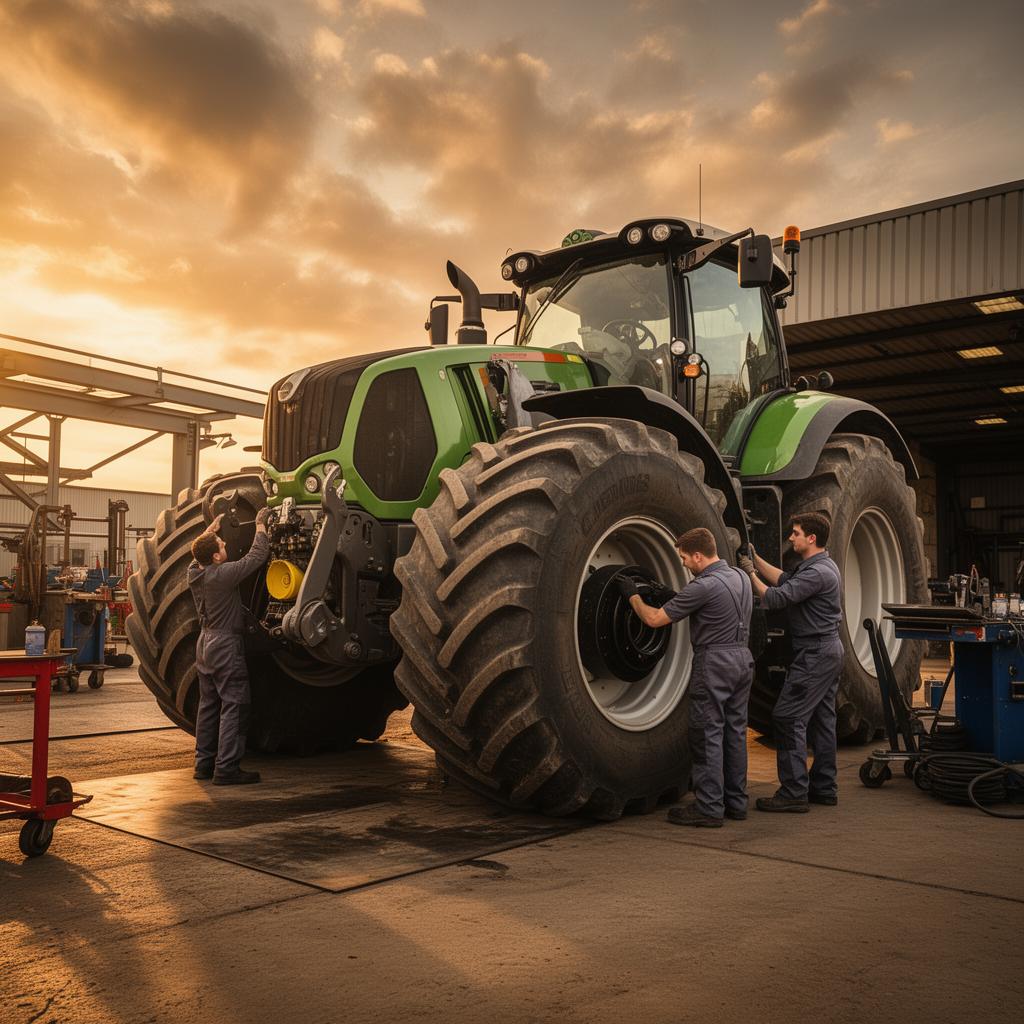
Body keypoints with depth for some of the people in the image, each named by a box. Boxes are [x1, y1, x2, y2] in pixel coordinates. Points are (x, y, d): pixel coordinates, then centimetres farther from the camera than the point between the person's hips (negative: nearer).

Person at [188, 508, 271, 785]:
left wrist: (213, 526, 29)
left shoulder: (194, 572, 1)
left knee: (208, 705, 15)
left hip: (205, 644, 9)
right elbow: (257, 555, -14)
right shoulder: (223, 574, -21)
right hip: (226, 646, -9)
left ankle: (204, 763, 20)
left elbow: (199, 551, 24)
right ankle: (227, 768, -8)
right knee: (234, 705, -5)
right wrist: (260, 525, -2)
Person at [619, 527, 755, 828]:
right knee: (735, 732, 13)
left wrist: (632, 595, 3)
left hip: (714, 663, -9)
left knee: (707, 735, -2)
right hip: (743, 658, 9)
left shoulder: (704, 586, -18)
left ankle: (709, 808, 0)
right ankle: (735, 802, 19)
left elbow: (655, 619, -14)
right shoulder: (741, 576, 9)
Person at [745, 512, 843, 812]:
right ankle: (824, 788, 20)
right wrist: (756, 558, 17)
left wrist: (750, 574, -9)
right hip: (829, 650, 11)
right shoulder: (822, 566, 13)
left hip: (815, 654, -11)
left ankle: (793, 793, -8)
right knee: (820, 719, 13)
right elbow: (785, 580, 22)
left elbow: (775, 598, -22)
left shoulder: (817, 572, -20)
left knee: (788, 717, -9)